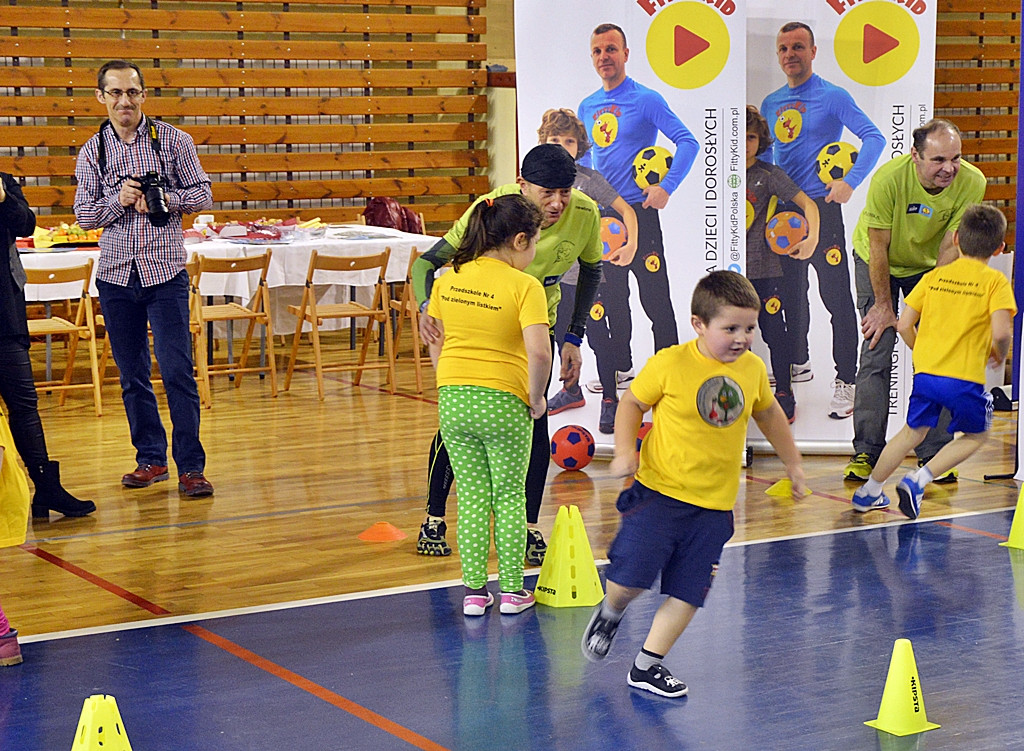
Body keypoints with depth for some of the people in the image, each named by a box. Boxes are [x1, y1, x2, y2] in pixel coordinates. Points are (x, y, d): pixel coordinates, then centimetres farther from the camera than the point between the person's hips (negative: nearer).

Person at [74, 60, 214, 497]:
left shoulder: (173, 141, 1)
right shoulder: (92, 152, 6)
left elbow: (203, 195, 4)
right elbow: (83, 215, 7)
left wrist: (163, 200, -13)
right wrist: (118, 201, -11)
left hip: (166, 272, -3)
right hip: (116, 274, 3)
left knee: (177, 372, -8)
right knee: (132, 375, 9)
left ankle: (190, 467, -3)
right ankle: (151, 458, 21)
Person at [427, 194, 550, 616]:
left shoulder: (448, 280, 3)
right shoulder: (524, 286, -13)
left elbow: (435, 343, 11)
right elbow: (539, 352, -23)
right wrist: (536, 398, -8)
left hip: (453, 401, 4)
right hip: (504, 404, -4)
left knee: (472, 499, 13)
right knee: (510, 498, 12)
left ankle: (474, 591, 15)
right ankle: (512, 591, 18)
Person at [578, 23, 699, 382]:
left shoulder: (646, 100, -7)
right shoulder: (588, 107, 10)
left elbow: (687, 142, -12)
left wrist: (666, 187, -19)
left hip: (638, 210, -6)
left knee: (654, 296, -4)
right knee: (612, 295, 13)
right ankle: (620, 367, 25)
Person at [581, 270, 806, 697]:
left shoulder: (753, 369, 3)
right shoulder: (670, 365, -11)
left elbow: (768, 413, 22)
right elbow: (631, 404, 1)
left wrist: (792, 463, 30)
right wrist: (625, 452, -14)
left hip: (714, 504, 4)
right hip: (659, 491, -4)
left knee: (687, 592, 3)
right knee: (630, 576, -8)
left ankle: (647, 666, 16)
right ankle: (610, 613, 27)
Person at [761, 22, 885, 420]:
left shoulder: (832, 97, -6)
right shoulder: (771, 103, 11)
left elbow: (873, 137, -13)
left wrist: (850, 181, -23)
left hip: (821, 207, -6)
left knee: (835, 294, -8)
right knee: (791, 291, 16)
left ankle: (846, 381, -5)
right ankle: (799, 363, 33)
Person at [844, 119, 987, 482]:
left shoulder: (972, 182, -27)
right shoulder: (889, 178, -34)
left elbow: (949, 247, -17)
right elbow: (878, 246, -23)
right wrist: (884, 305, -16)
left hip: (930, 266, 2)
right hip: (878, 262, -2)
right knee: (876, 356, -8)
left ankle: (934, 453, 5)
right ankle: (866, 452, 1)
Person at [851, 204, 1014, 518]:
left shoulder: (933, 276, 8)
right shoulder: (995, 281, -3)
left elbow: (904, 325, 6)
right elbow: (1001, 333, -15)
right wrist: (1000, 354, 7)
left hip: (926, 372, 4)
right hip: (965, 377, -4)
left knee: (913, 432, 22)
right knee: (975, 436, 18)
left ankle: (868, 491, 27)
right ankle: (918, 480, 2)